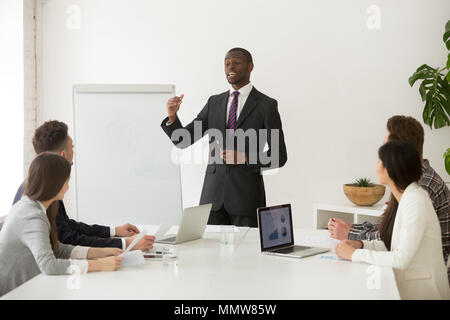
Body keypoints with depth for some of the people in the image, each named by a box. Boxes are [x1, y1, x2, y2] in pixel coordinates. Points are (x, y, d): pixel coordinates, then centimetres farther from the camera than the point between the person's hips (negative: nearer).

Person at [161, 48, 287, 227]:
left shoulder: (266, 105, -1)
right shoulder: (214, 103, 11)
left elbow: (279, 157, -2)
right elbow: (183, 140, 9)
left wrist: (245, 158, -17)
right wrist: (172, 117, -9)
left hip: (246, 194, -3)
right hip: (213, 194, 3)